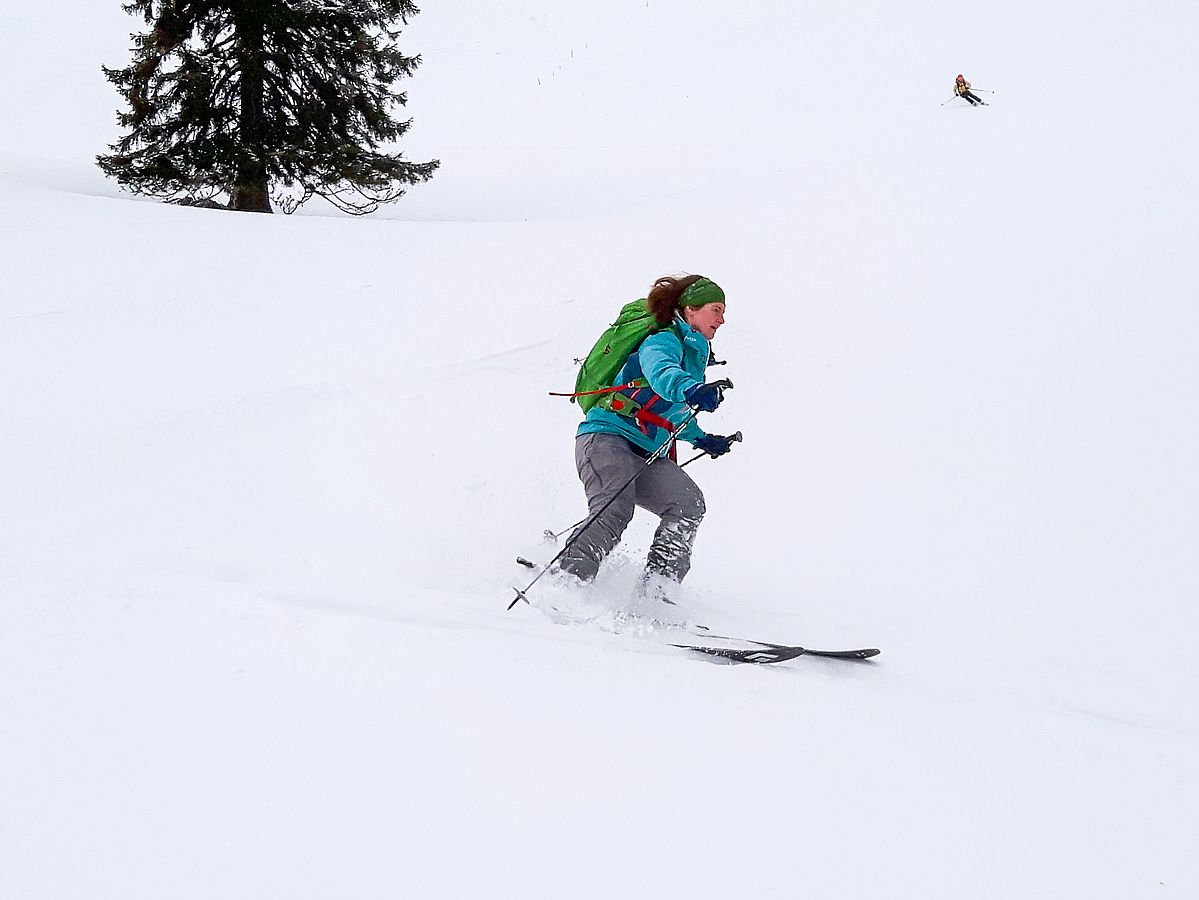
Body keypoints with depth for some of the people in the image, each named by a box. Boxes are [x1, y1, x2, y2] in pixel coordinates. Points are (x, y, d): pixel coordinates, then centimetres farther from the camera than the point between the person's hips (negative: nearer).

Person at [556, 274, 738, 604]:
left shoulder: (695, 355, 25)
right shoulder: (665, 341, -3)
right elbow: (661, 371, -31)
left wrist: (701, 439, 37)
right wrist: (690, 389, -51)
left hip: (644, 454, 8)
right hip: (606, 437, -8)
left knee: (689, 505, -15)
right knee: (615, 511, -32)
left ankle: (654, 591, -19)